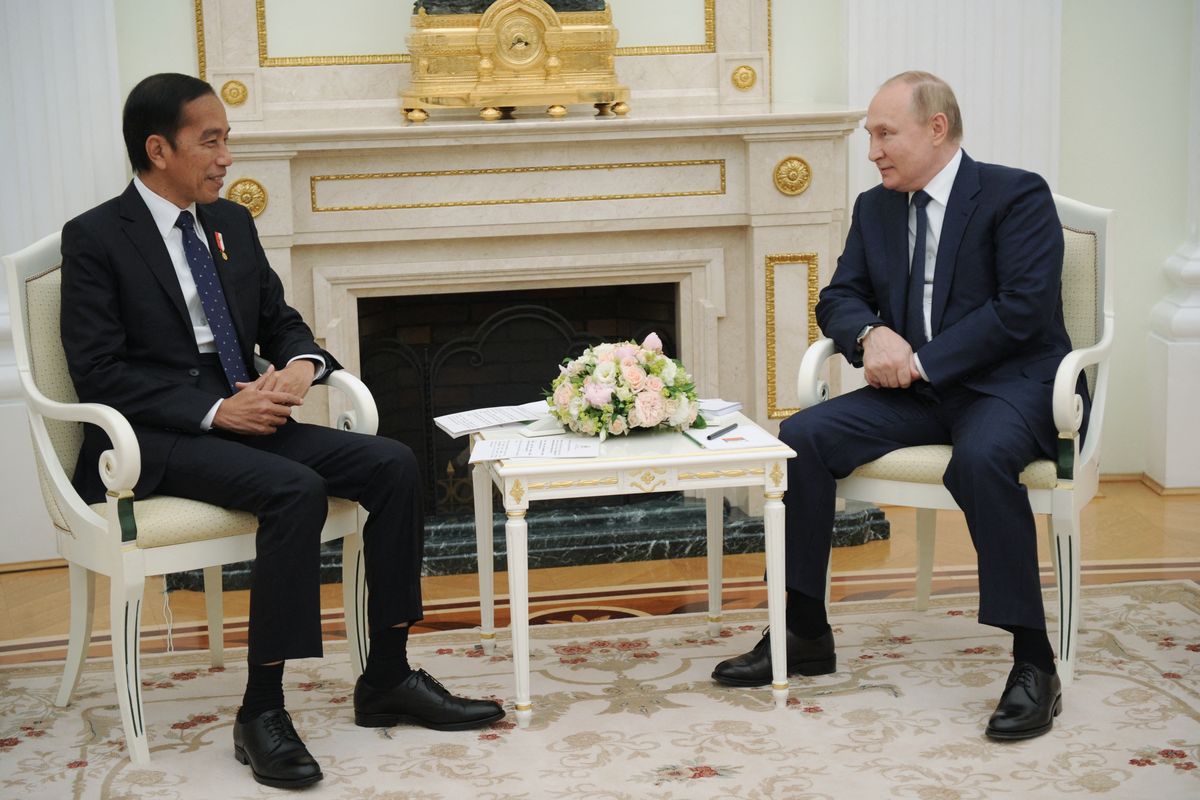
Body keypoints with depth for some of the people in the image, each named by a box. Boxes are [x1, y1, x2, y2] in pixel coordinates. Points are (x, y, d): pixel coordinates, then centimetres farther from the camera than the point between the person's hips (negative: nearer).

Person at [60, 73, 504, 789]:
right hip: (153, 441, -7)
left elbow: (281, 322, 19)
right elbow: (100, 374, -12)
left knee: (392, 464, -12)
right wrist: (214, 410, -21)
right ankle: (261, 712, -24)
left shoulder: (233, 224, 15)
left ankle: (387, 680, -4)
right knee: (295, 489, -33)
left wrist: (300, 365, -6)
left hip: (244, 416, 7)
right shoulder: (95, 238, -6)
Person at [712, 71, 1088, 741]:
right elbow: (840, 297, 14)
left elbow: (1023, 308, -16)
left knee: (981, 458, -38)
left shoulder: (1018, 195, -6)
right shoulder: (875, 208, 15)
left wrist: (922, 360, -18)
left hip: (1011, 382, -6)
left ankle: (1034, 664, -28)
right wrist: (871, 334, -10)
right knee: (804, 436, -15)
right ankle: (806, 634, -5)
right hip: (917, 387, 6)